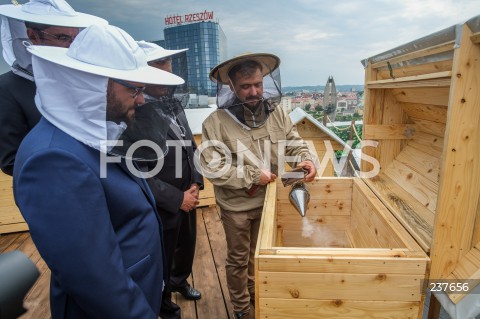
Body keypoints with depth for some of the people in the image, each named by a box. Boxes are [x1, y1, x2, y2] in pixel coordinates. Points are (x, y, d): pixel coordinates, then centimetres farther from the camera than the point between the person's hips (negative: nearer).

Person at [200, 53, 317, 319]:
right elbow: (211, 168, -22)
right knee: (238, 258, 17)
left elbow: (294, 143, 4)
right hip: (236, 205, -4)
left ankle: (256, 293, 54)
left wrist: (304, 159, -17)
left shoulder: (276, 113, -6)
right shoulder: (216, 122, -21)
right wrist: (253, 175, -22)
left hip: (268, 199, 5)